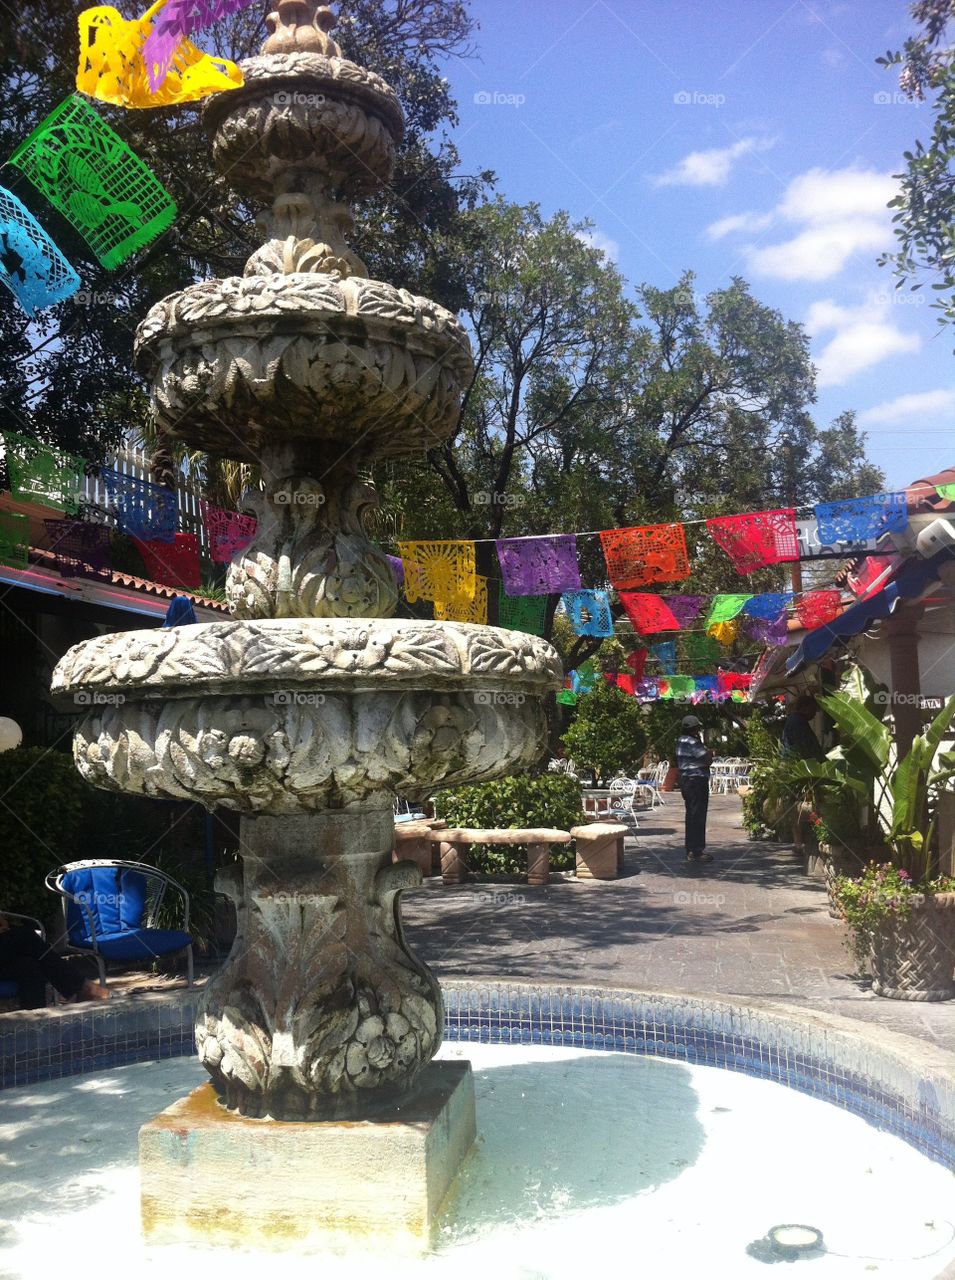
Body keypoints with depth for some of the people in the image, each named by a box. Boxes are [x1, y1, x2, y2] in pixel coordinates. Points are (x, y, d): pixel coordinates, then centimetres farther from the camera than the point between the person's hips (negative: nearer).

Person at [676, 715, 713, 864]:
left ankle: (690, 847, 25)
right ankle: (695, 852, -8)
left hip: (686, 780, 10)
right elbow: (708, 760, -17)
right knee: (698, 816, -8)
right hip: (696, 780, -10)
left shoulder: (681, 741, 14)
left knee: (692, 815, 17)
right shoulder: (692, 742, -17)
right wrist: (711, 752, 2)